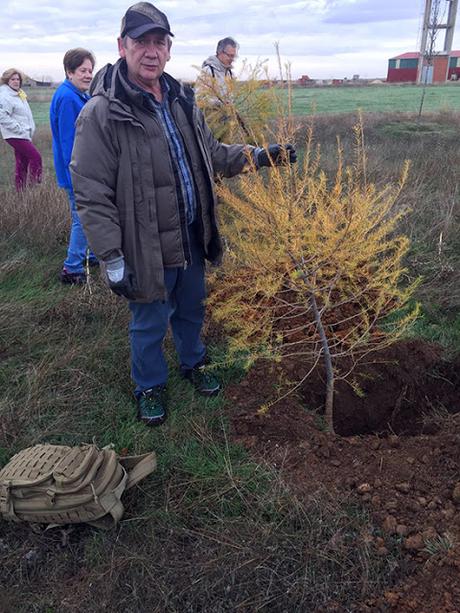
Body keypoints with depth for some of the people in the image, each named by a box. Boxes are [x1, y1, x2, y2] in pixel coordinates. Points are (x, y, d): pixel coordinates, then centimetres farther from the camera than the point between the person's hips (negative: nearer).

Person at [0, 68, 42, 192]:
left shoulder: (19, 94, 15)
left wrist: (30, 129, 11)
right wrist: (19, 129, -21)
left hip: (23, 135, 9)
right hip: (15, 135, -9)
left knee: (22, 163, 10)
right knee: (36, 157, -14)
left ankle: (20, 191, 15)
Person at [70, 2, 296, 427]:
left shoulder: (181, 101, 5)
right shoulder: (102, 113, -18)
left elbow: (212, 153, 18)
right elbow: (91, 196, -18)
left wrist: (257, 156, 5)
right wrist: (113, 260, -19)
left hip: (192, 239, 6)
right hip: (147, 248, -6)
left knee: (191, 310, 24)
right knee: (150, 323, 12)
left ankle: (194, 363, 50)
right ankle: (150, 386, 38)